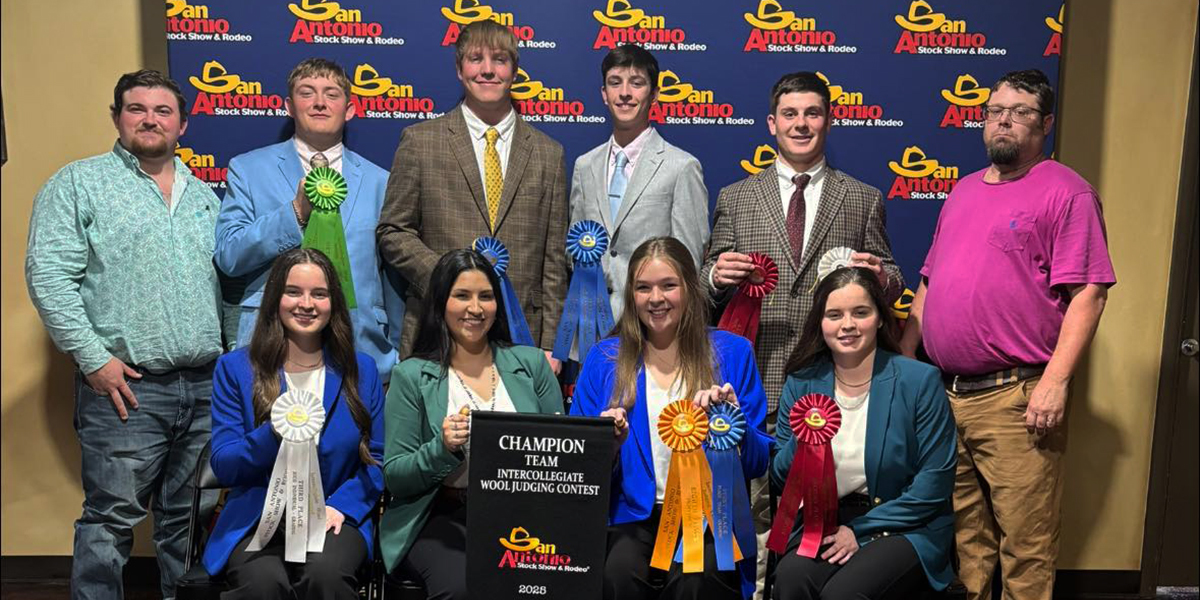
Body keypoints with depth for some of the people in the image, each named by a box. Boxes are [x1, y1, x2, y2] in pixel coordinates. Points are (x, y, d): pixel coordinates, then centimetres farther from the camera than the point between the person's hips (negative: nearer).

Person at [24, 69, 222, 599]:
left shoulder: (204, 196, 17)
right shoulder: (80, 183, 1)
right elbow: (47, 274, -7)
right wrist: (94, 358, -12)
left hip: (206, 386, 5)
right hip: (125, 386, -5)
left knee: (190, 519, 12)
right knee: (111, 519, -1)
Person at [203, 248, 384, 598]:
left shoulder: (360, 370, 9)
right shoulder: (235, 368, 6)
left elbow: (377, 460, 8)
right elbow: (223, 467, 0)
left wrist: (341, 506, -11)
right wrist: (275, 434, -19)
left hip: (335, 517, 0)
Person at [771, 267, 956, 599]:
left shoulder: (920, 381, -6)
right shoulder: (801, 384, 4)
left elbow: (935, 482, -8)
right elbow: (781, 481, 5)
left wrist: (860, 529, -11)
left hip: (905, 528, -2)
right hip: (822, 522, 3)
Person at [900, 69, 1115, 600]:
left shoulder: (1065, 192, -4)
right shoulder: (963, 190, 18)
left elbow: (1088, 295, -11)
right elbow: (928, 283, 21)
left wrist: (1055, 382, -19)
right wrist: (903, 357, 16)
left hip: (1016, 399, -6)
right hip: (942, 393, 6)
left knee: (1024, 543, 0)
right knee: (962, 533, 15)